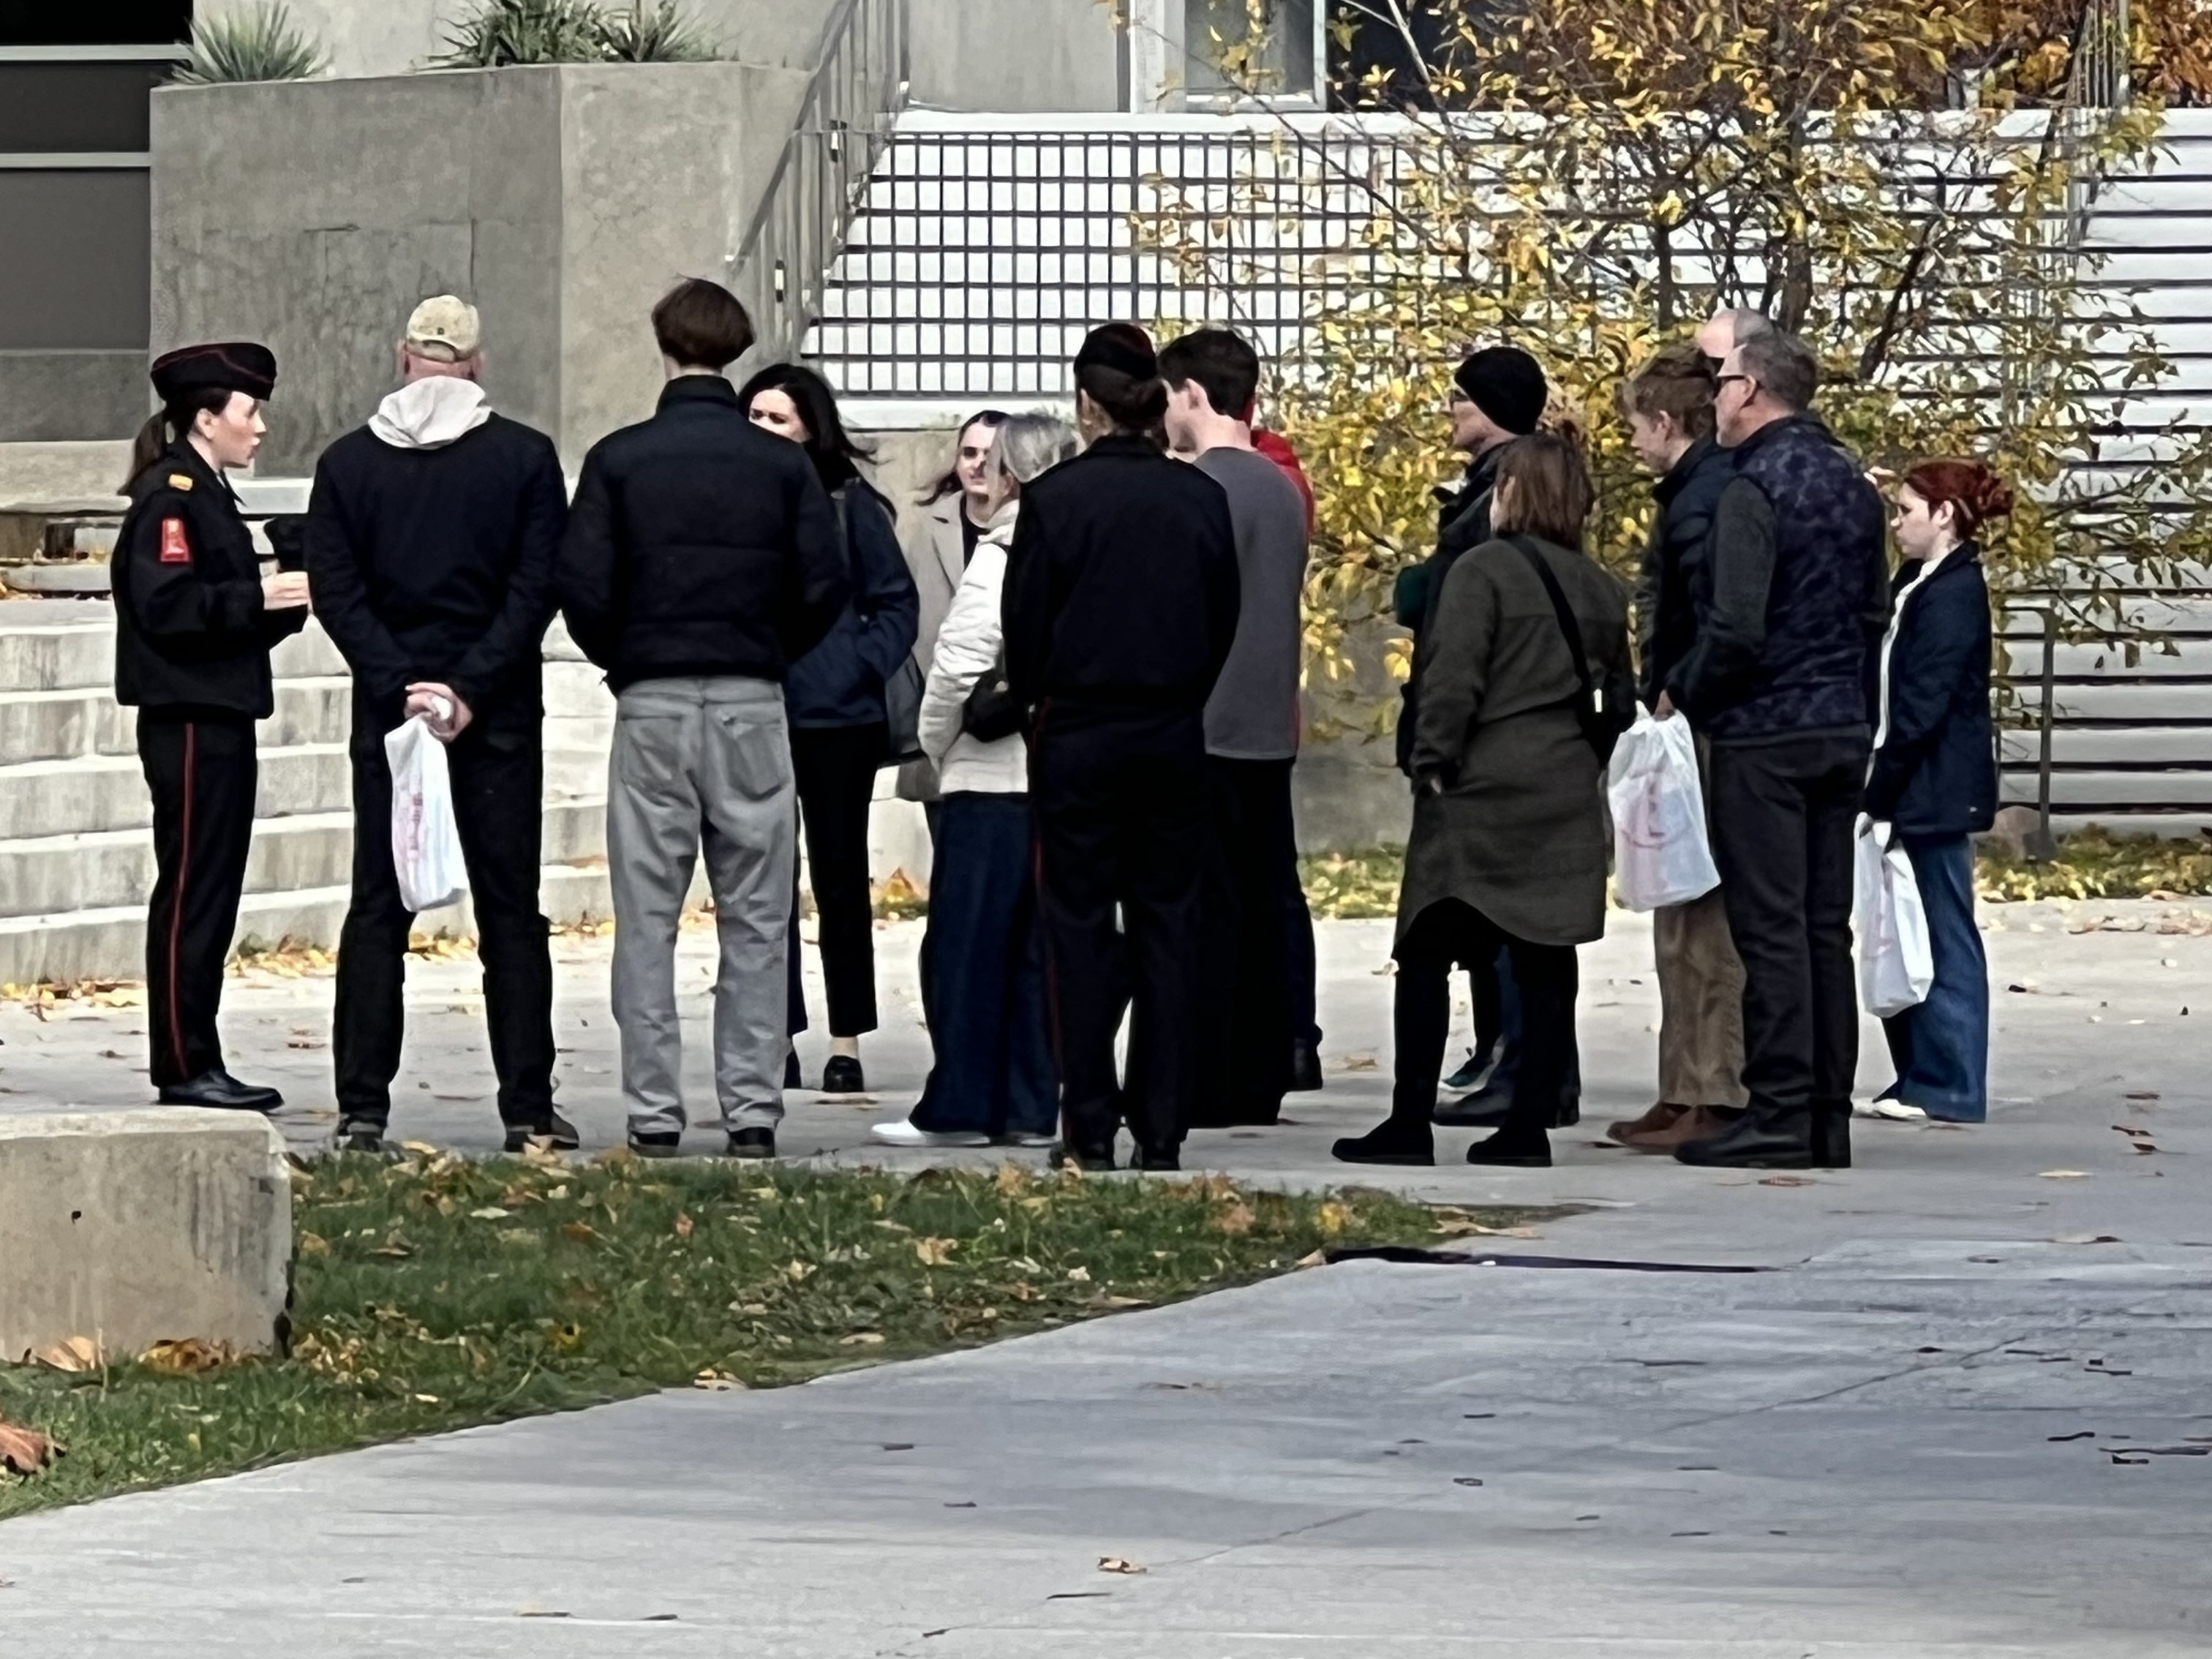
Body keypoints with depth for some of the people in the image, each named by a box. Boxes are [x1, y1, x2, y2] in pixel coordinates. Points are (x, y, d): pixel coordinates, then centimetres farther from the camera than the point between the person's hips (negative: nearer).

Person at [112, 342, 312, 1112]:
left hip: (220, 719, 10)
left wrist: (287, 601, 6)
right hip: (187, 723, -10)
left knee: (211, 896, 10)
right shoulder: (168, 498, -12)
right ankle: (184, 1068, -4)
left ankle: (199, 1068, 14)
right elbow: (165, 607, -22)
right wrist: (260, 600, -20)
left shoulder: (208, 495, 17)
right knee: (191, 894, -7)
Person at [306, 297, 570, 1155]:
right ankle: (527, 1108, 1)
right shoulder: (524, 458, -2)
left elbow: (335, 592, -3)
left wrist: (399, 685, -8)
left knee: (377, 908, 6)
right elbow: (538, 587, -9)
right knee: (510, 912, 4)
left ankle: (362, 1107, 1)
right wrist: (470, 689, -10)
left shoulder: (347, 463, 3)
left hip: (387, 710, 1)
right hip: (500, 716, -1)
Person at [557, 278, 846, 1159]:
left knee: (647, 921, 3)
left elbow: (583, 589, -7)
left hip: (651, 703, -1)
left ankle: (654, 1112, 0)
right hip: (753, 705, 1)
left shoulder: (619, 460, -2)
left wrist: (623, 661, 11)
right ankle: (752, 1111, 2)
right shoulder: (781, 465, 1)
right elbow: (824, 586, -2)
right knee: (756, 922, 5)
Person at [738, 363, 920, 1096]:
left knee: (840, 878, 4)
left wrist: (864, 667, -9)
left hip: (837, 715, -2)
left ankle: (847, 1044, 9)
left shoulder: (850, 505, -1)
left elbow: (896, 603, 3)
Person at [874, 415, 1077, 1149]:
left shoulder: (998, 559, -10)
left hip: (992, 779, -5)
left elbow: (957, 670, -13)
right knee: (1037, 949, 9)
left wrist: (937, 749, 5)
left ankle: (959, 1106, 1)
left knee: (967, 944, 1)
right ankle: (1030, 1107, 9)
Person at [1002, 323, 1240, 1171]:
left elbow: (1026, 628, -5)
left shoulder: (1054, 499, -10)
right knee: (1168, 924, 6)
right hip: (1174, 738, 3)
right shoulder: (1202, 499, 0)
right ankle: (1162, 1126, 4)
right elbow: (1223, 623, 6)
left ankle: (1090, 1126, 0)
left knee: (1080, 926, 3)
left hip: (1078, 735, -3)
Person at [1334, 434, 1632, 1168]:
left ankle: (1411, 1122, -4)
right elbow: (1619, 692, 16)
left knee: (1427, 956, 0)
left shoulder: (1482, 570, -7)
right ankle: (1529, 1124, 4)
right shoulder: (1603, 591, 13)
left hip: (1485, 787, -6)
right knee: (1546, 963, 6)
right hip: (1569, 796, 6)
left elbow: (1454, 678, -13)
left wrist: (1432, 765, -8)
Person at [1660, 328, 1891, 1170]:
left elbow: (1735, 629, -20)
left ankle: (1779, 1116, -7)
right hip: (1843, 733, 8)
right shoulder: (1852, 486, 12)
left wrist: (1681, 694, -5)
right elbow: (1875, 613, 17)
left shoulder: (1754, 491, -15)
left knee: (1770, 926, -6)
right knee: (1825, 926, 10)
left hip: (1762, 736, -8)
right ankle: (1828, 1115, 11)